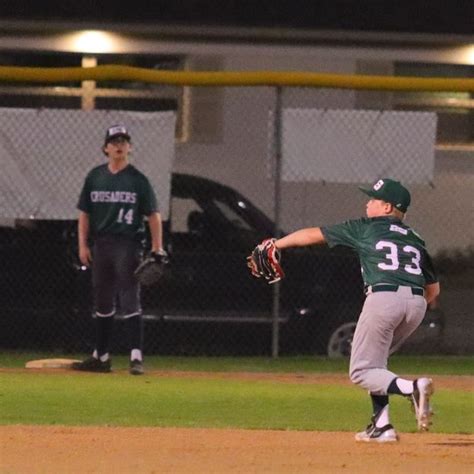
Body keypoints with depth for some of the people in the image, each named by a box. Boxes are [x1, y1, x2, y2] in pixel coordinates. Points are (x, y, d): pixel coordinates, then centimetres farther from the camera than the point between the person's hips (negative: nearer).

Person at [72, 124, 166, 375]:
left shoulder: (138, 180, -2)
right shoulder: (94, 177, 9)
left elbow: (153, 215, -2)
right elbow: (84, 214, 12)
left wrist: (157, 249, -11)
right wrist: (83, 245, 2)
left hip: (128, 244, -5)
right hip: (100, 244, 5)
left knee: (130, 301, -11)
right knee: (102, 303, 11)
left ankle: (137, 357, -14)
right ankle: (101, 357, 19)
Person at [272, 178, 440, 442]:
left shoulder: (365, 228, 13)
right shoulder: (414, 239, 25)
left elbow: (314, 235, 19)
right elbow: (434, 289, 24)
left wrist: (277, 244, 31)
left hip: (383, 297, -6)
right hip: (416, 302, 6)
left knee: (362, 371, 2)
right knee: (375, 361, 25)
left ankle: (411, 388, -25)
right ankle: (381, 425, 13)